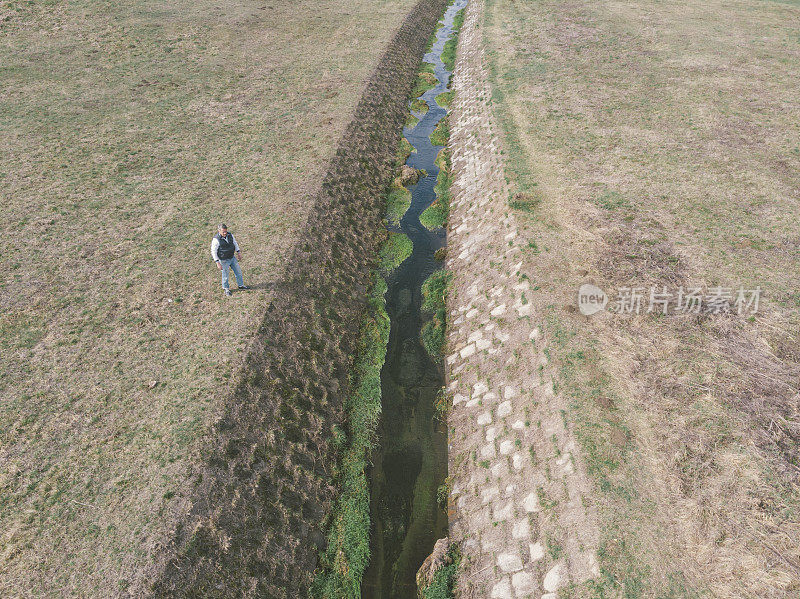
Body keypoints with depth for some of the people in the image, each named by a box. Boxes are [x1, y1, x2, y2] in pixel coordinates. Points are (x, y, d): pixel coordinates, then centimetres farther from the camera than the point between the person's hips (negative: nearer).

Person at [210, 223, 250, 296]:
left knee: (238, 271, 15)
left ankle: (241, 285, 35)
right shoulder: (216, 240, -24)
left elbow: (235, 243, 11)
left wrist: (239, 252, 6)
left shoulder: (230, 235, -7)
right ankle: (226, 288, 34)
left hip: (232, 257, 6)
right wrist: (218, 263, -20)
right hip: (224, 260, -6)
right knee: (225, 275, 11)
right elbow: (213, 252, -18)